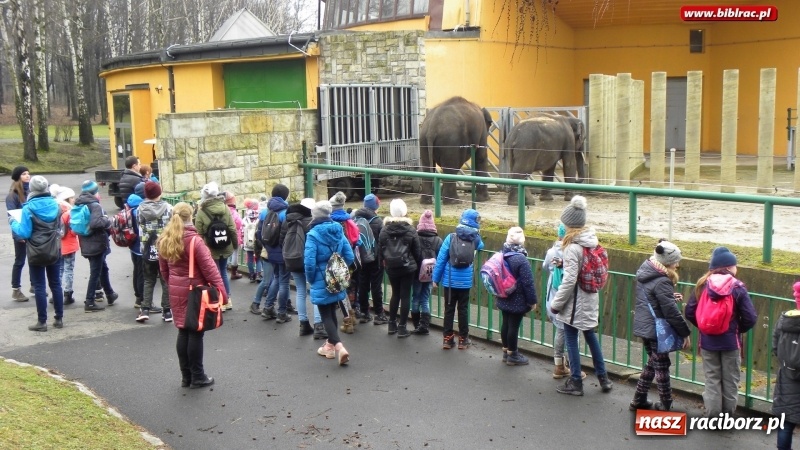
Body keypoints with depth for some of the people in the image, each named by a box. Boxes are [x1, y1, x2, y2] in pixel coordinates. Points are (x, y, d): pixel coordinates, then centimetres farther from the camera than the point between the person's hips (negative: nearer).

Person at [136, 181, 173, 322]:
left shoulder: (140, 209, -3)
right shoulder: (167, 208, -7)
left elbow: (139, 228, -2)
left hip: (148, 251, 1)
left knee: (148, 281, 13)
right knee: (166, 281, 8)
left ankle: (145, 310, 4)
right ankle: (167, 311, 9)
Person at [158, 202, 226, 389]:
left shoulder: (164, 240, 5)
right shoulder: (194, 240, -16)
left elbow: (163, 270, 12)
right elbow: (209, 267, -15)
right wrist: (222, 291, -10)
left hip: (176, 292, 7)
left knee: (183, 332, 13)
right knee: (195, 333, 1)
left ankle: (186, 376, 20)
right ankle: (197, 377, 9)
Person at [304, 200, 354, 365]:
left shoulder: (313, 234, -16)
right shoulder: (338, 231, 1)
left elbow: (309, 262, -20)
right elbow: (349, 257, 1)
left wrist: (310, 279, -2)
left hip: (321, 282, -6)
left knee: (326, 315, 0)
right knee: (332, 312, 20)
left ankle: (339, 347, -16)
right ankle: (330, 345, 32)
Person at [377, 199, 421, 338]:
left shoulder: (384, 230, -2)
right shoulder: (410, 230, -9)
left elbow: (380, 249, 1)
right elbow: (417, 251, -4)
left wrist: (383, 262, 14)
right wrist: (419, 265, 7)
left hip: (391, 268, 3)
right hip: (408, 268, -3)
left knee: (395, 294, 18)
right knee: (405, 296, 2)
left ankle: (392, 324, 23)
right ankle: (402, 327, 4)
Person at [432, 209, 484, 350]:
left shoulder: (451, 237, -8)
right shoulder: (476, 239, -5)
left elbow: (441, 259, -7)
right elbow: (481, 246, 20)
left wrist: (436, 278, 0)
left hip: (450, 280, 0)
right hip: (465, 281, 0)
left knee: (449, 309, 8)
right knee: (463, 310, 10)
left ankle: (448, 339, 13)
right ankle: (463, 339, 17)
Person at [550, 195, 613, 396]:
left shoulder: (573, 247, -21)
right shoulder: (592, 242, 2)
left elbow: (569, 280, -23)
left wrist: (556, 303, -13)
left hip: (575, 301, -8)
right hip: (590, 298, 8)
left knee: (571, 340, 5)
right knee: (590, 335, 20)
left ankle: (575, 383, 13)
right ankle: (603, 378, 28)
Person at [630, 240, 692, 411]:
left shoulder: (644, 272, 6)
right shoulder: (662, 282, -22)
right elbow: (671, 312, -22)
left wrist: (671, 297, 7)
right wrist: (685, 333, -14)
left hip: (643, 326, 9)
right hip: (656, 330, -9)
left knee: (652, 363, 21)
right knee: (661, 367, 4)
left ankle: (639, 400, 27)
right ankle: (665, 406, 15)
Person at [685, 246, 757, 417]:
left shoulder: (702, 285, -4)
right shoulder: (738, 288, -11)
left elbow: (690, 312, -2)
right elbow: (750, 318, -12)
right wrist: (738, 329, 7)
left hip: (708, 341, 2)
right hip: (731, 342, -2)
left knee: (712, 379, 11)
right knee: (730, 380, 13)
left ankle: (713, 416, 14)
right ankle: (728, 416, 22)